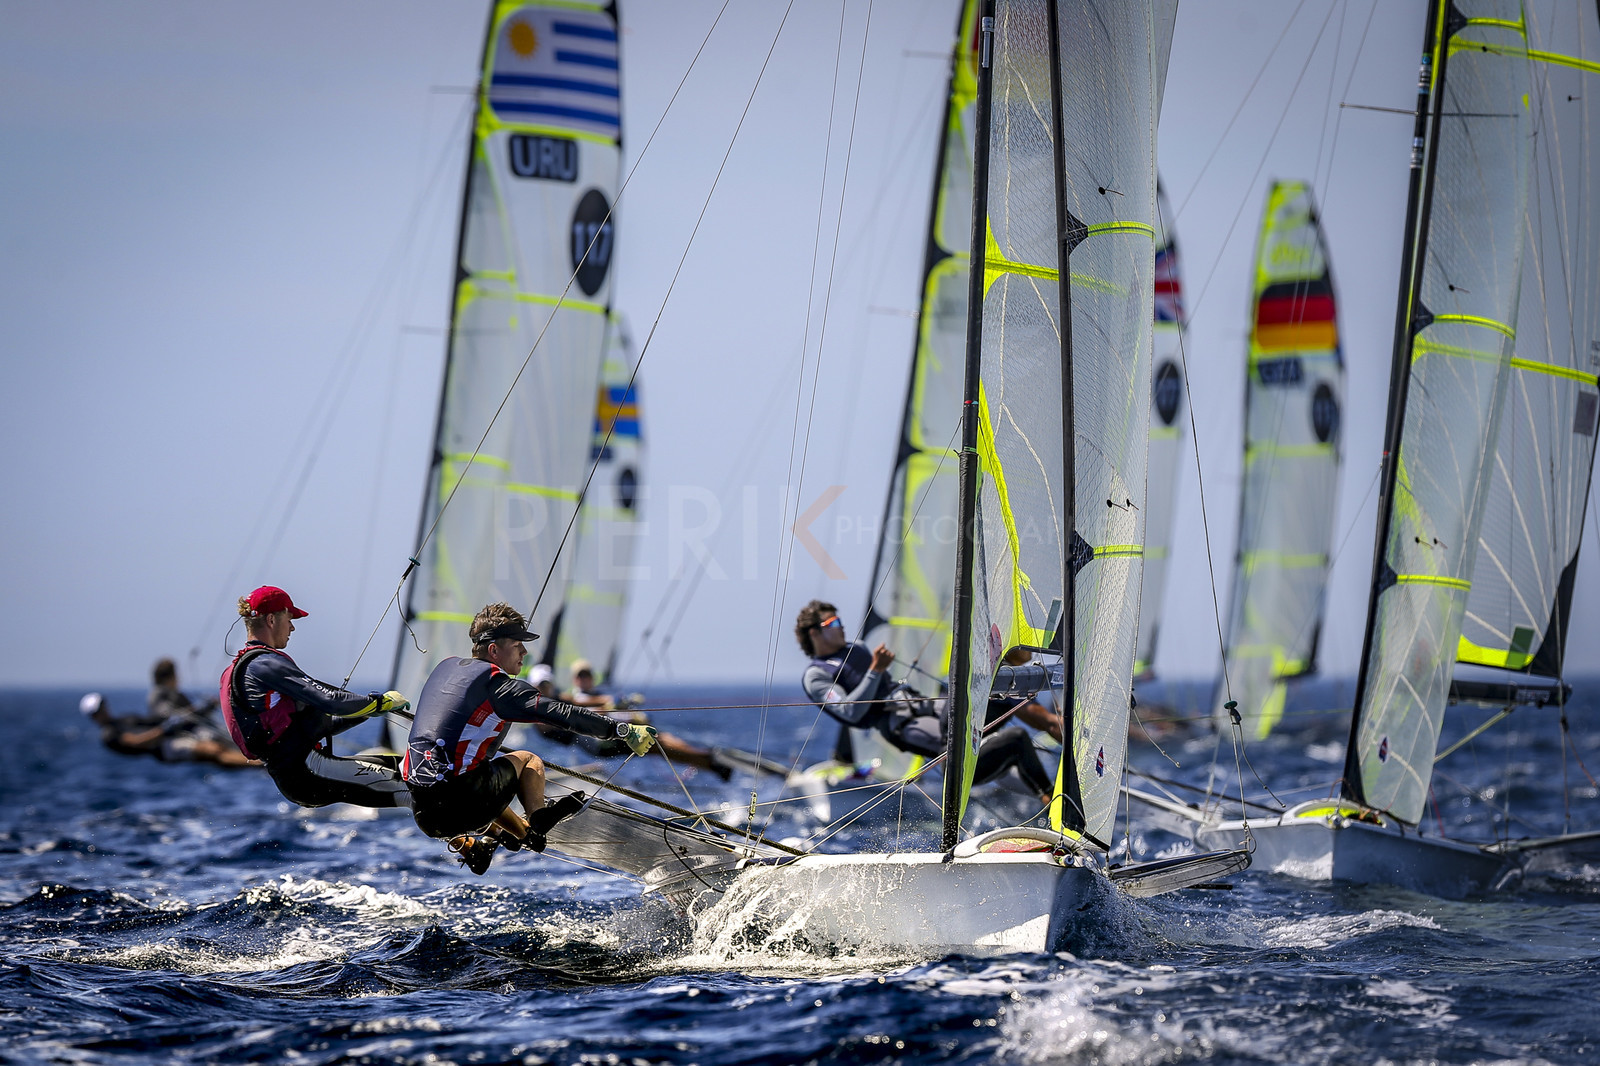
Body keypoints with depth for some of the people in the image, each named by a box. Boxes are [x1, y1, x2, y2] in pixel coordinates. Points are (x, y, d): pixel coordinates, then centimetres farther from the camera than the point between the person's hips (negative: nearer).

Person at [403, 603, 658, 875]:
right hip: (463, 808, -7)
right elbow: (562, 714, -11)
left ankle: (463, 842, 25)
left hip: (422, 814, 7)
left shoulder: (445, 667, 15)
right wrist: (623, 730, -8)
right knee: (528, 760, 19)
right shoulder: (498, 684, -6)